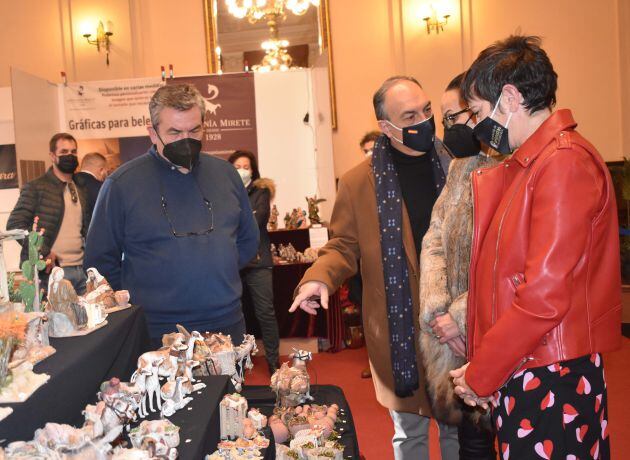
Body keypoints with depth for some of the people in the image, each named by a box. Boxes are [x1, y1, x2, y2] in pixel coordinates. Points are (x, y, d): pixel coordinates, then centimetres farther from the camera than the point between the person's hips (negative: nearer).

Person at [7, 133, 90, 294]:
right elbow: (14, 224, -8)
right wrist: (43, 253, -15)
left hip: (81, 270, 5)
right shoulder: (35, 188, -1)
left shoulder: (80, 191, 17)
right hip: (50, 272, -5)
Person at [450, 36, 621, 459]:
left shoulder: (565, 162, -16)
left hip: (551, 378, -9)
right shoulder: (526, 163, 13)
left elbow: (545, 295, -22)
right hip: (520, 370, 9)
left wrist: (481, 376, -13)